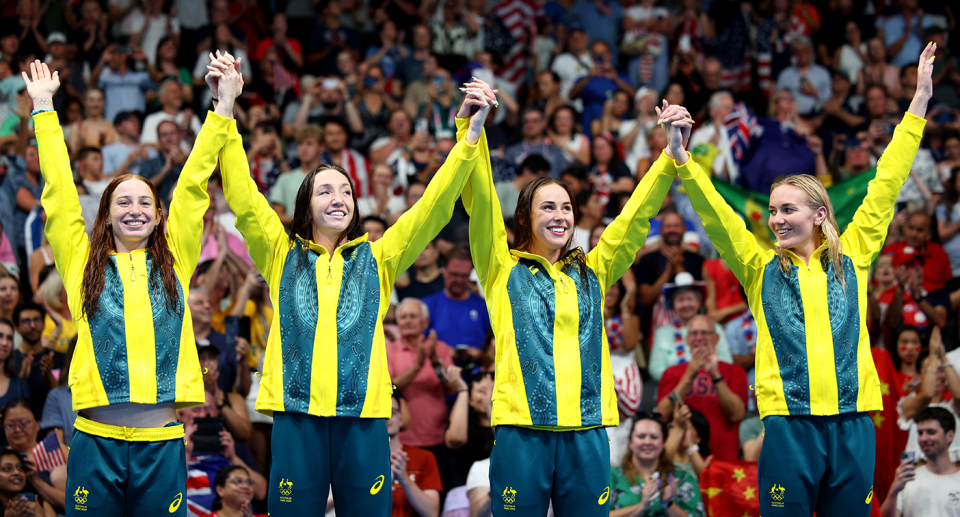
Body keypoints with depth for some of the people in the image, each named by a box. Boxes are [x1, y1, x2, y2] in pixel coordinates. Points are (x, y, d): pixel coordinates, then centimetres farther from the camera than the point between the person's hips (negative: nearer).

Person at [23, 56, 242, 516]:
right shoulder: (83, 263, 10)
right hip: (95, 440, -1)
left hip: (161, 442, 1)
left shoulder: (174, 262, 11)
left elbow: (192, 188, 11)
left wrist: (223, 109, 10)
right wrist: (43, 108, 12)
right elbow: (59, 192, 10)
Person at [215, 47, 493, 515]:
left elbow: (434, 208, 7)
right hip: (297, 412, -1)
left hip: (363, 414, 1)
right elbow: (242, 196, 3)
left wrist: (470, 137, -3)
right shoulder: (282, 254, 11)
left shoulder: (377, 258, 13)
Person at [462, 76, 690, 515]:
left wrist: (672, 156, 6)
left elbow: (637, 214, 15)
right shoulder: (504, 269, 9)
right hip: (522, 429, -3)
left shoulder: (592, 273, 18)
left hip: (586, 431, 3)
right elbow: (480, 204, -2)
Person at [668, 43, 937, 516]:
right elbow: (716, 216, 0)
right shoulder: (761, 268, 10)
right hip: (790, 423, -1)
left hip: (853, 423, 1)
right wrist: (682, 160, -14)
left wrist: (918, 104, 14)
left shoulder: (851, 259, 11)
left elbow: (886, 186, 13)